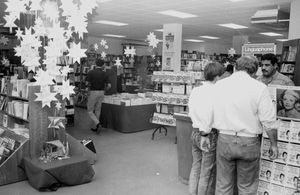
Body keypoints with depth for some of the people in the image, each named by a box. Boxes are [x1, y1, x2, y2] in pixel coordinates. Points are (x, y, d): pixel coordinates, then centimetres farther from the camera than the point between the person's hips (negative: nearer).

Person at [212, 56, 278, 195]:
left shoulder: (219, 85, 0)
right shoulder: (259, 88, -10)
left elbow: (213, 114, 7)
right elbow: (269, 122, -10)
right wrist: (273, 144, 2)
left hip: (224, 140, 3)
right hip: (248, 142, -2)